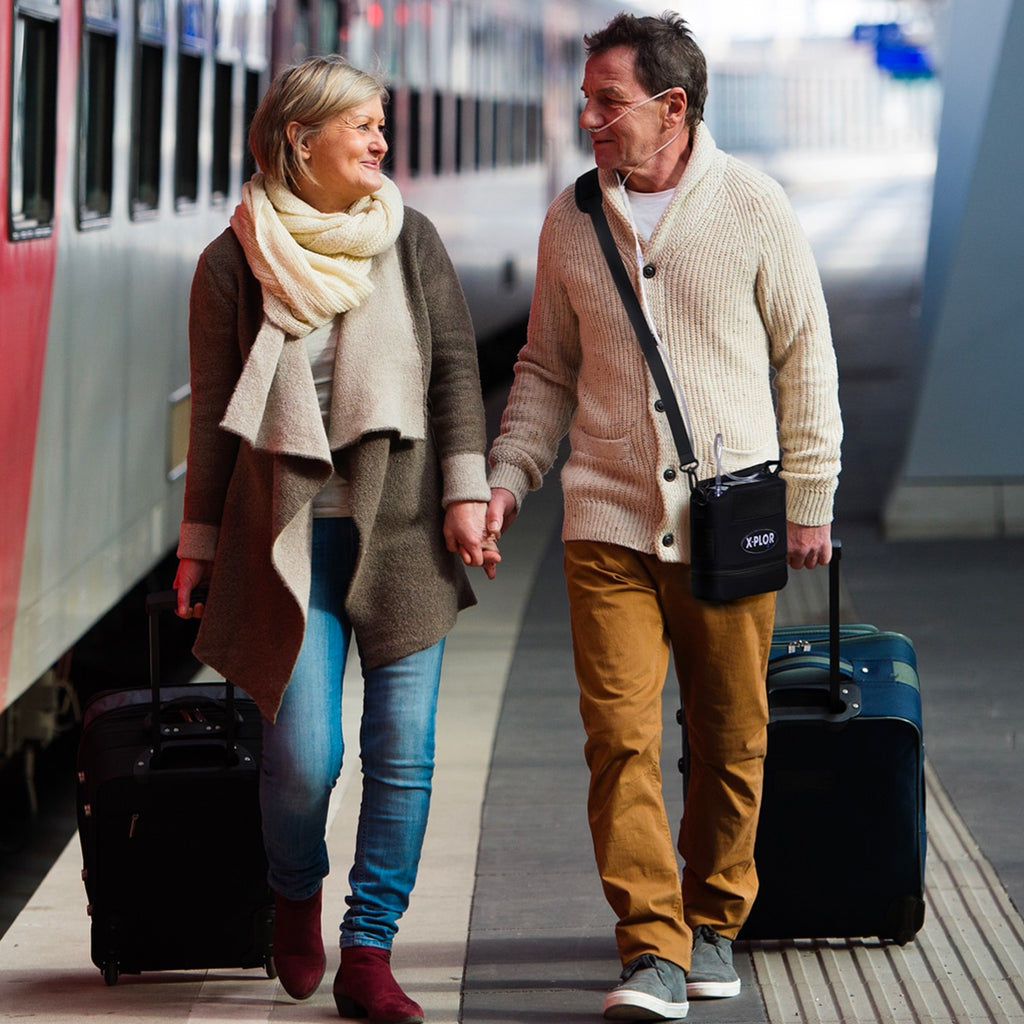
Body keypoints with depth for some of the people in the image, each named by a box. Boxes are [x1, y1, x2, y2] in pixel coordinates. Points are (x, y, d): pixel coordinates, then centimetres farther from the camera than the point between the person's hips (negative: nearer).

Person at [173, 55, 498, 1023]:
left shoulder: (409, 239, 7)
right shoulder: (233, 261, 2)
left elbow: (456, 367, 7)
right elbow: (213, 413, 7)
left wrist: (464, 492, -2)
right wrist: (199, 540, 8)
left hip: (401, 525, 2)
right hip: (290, 531, -2)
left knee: (403, 751, -3)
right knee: (303, 754, -8)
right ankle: (296, 891, 24)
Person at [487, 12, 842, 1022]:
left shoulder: (753, 210, 0)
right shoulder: (570, 222, 7)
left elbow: (805, 361, 6)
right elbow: (546, 369, 16)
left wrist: (807, 495, 3)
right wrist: (507, 478, 4)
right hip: (609, 523, 1)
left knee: (729, 740, 6)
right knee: (620, 736, -10)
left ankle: (712, 924, 24)